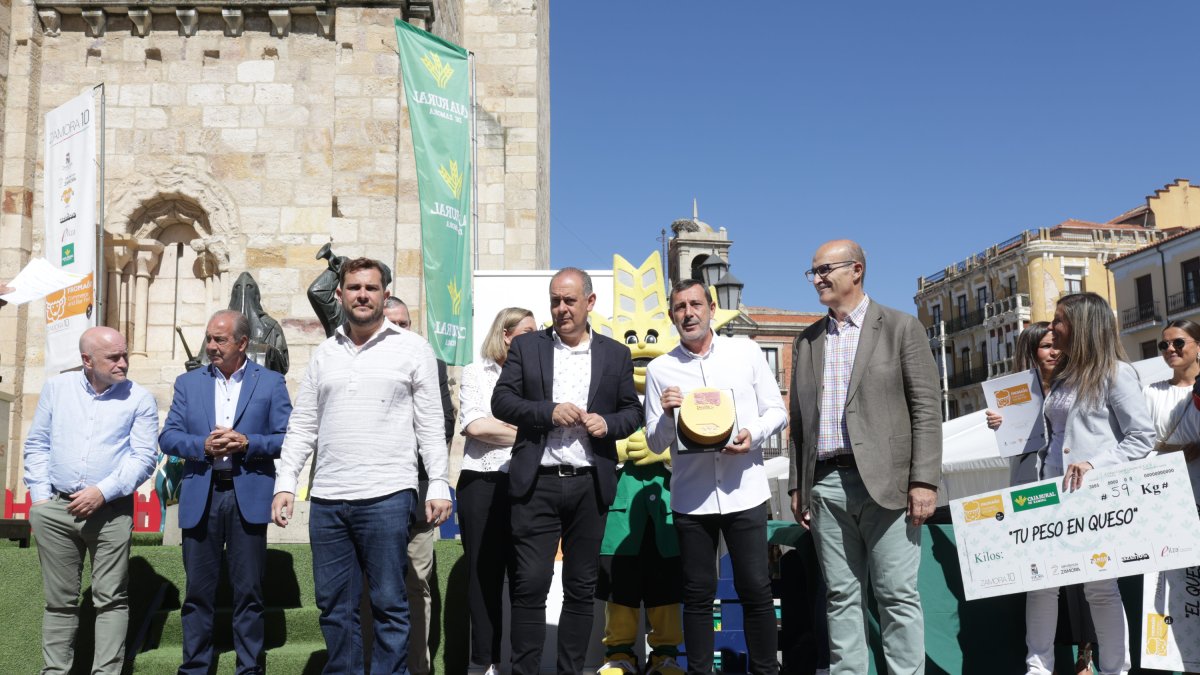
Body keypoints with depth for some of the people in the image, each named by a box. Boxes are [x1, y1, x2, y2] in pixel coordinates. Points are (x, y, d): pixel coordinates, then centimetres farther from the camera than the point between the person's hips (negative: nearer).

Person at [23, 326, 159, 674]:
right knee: (59, 599, 10)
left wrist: (103, 492, -16)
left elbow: (144, 457, -6)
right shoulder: (56, 387, 9)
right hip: (56, 509, 3)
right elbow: (37, 444, 11)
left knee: (111, 599, -1)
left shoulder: (140, 399, 0)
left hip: (111, 512, -2)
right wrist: (40, 496, 2)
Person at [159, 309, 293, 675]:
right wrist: (203, 446, -12)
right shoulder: (188, 382, 12)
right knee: (198, 590, 7)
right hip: (200, 497, 2)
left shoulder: (270, 382, 4)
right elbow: (168, 437, 6)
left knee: (248, 591, 4)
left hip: (249, 497, -2)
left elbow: (287, 438, -1)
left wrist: (247, 443, -16)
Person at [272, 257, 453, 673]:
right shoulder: (325, 354, 13)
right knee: (334, 607, 10)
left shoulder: (412, 349, 2)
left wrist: (439, 486, -6)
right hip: (326, 499, 4)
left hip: (387, 497, -4)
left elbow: (431, 425, 1)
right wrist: (285, 484, 5)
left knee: (389, 605, 2)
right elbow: (302, 426, 14)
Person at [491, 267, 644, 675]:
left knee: (581, 588, 9)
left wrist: (609, 423, -9)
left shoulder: (616, 354, 10)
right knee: (529, 586, -4)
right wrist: (549, 412, -13)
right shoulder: (526, 347, 7)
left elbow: (633, 411, 12)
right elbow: (501, 401, 1)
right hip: (537, 484, -1)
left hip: (590, 484, 2)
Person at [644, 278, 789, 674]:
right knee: (698, 595, 8)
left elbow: (777, 412, 7)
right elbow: (655, 442, 6)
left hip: (745, 492, 0)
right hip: (690, 499, 1)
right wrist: (667, 415, -14)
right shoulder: (659, 369, 4)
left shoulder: (747, 351, 4)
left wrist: (754, 433, -13)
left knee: (755, 590, 4)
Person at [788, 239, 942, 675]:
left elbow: (927, 408, -3)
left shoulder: (901, 328, 2)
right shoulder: (807, 341, 15)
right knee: (841, 596, 8)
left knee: (897, 594, -1)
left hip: (885, 480, -4)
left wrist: (923, 480, -11)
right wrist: (797, 485, 10)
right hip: (826, 483, 4)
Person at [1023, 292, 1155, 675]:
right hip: (1051, 493, 7)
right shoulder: (1063, 376, 16)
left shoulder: (1115, 372, -6)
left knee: (1100, 586, 1)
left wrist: (1094, 463, -20)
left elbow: (1143, 438, -10)